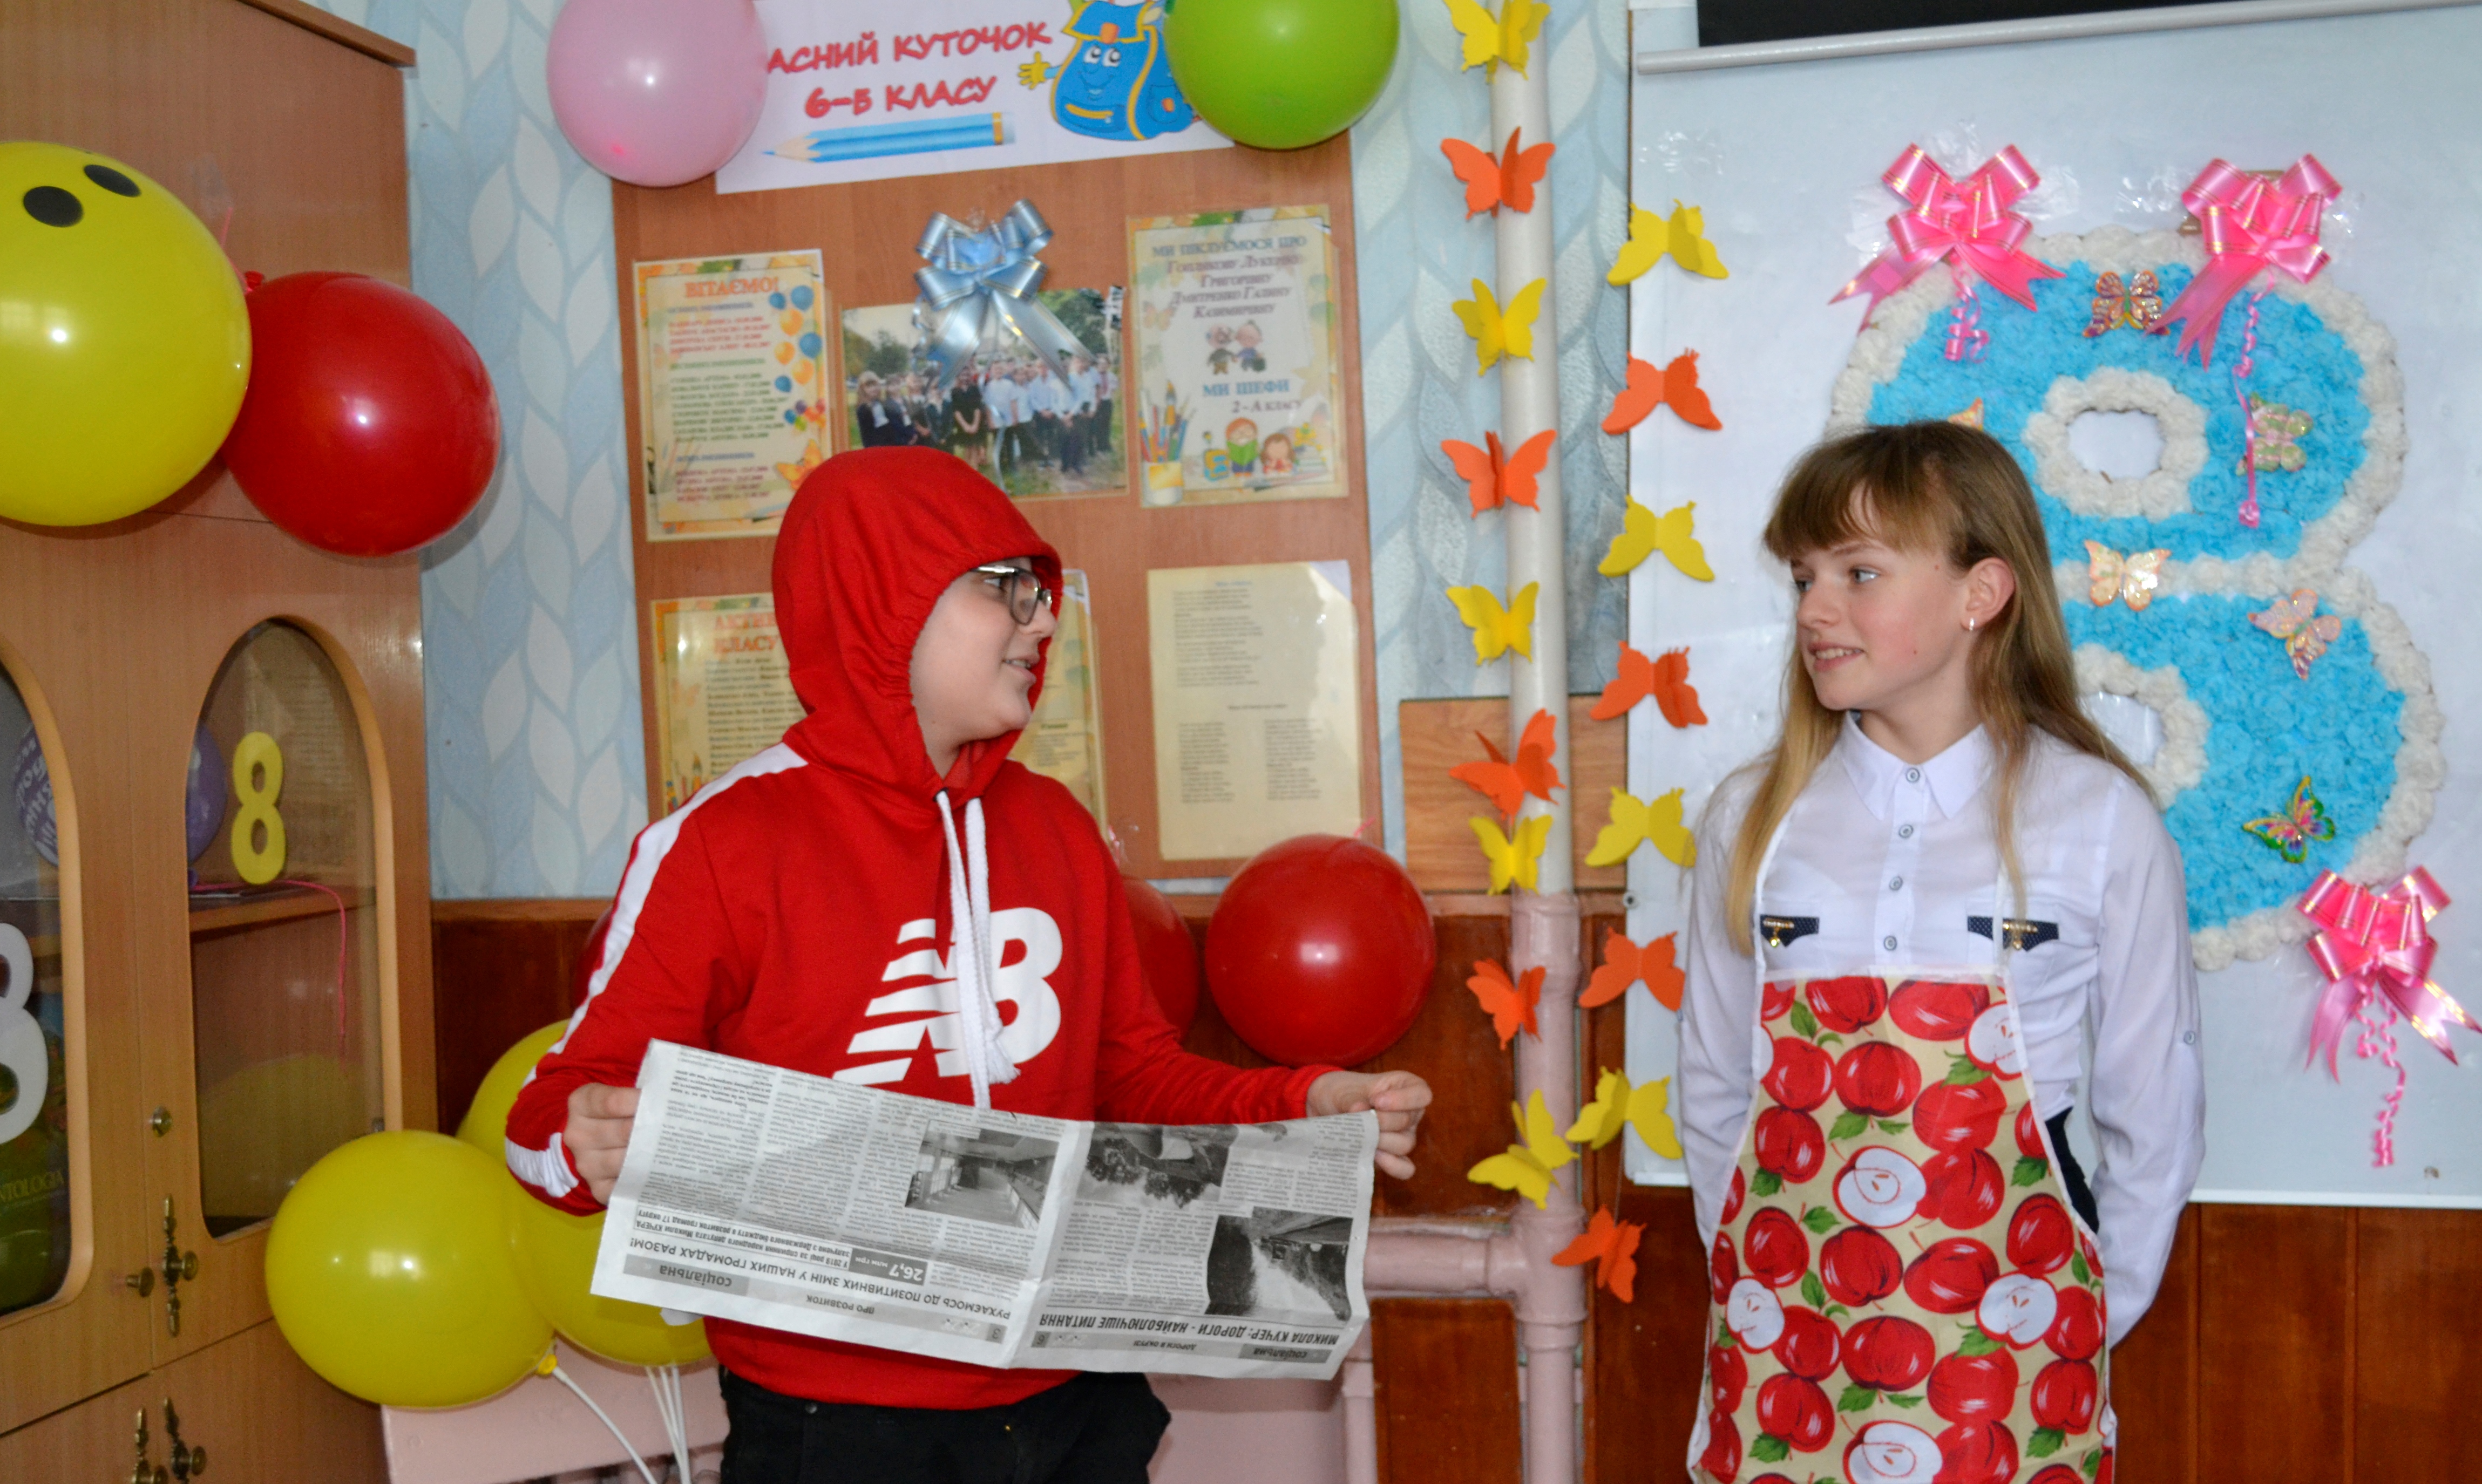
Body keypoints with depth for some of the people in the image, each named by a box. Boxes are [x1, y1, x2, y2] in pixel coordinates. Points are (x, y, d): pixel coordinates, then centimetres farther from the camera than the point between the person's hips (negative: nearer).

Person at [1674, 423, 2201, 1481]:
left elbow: (2154, 1115, 0)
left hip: (2003, 1326, -1)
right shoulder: (1751, 816, -1)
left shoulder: (2102, 818, -6)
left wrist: (2090, 1319, 2)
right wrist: (1753, 1278, 6)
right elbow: (1714, 1093, 6)